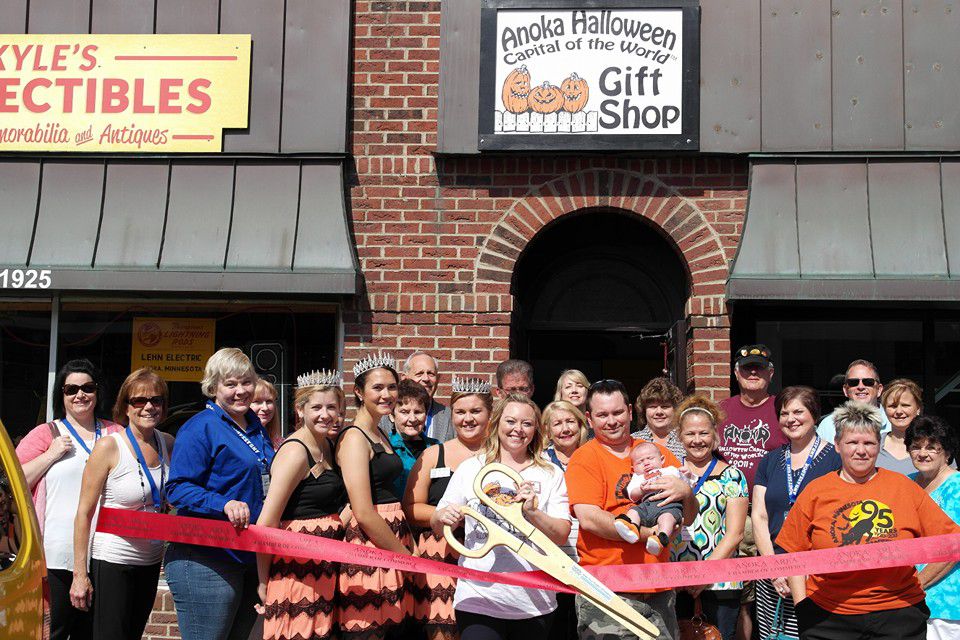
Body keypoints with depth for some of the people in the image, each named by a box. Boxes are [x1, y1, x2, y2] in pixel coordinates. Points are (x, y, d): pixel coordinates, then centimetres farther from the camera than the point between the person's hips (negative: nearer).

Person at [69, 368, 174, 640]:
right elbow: (84, 513, -12)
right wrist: (80, 574, -14)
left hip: (151, 561, 6)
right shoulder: (109, 447, -14)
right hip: (113, 560, -6)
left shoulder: (167, 443, 2)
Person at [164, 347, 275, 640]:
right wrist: (224, 504, -31)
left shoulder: (256, 427, 15)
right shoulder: (200, 427, -11)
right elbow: (178, 488, -18)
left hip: (251, 558, 8)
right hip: (206, 562, -8)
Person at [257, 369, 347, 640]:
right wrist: (263, 581, -14)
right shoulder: (295, 451, -16)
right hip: (298, 564, -8)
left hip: (324, 564, 9)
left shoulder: (330, 446, 11)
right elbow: (266, 523, -19)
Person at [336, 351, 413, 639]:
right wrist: (406, 555, -11)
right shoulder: (355, 437, -12)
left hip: (393, 536, 9)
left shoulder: (381, 436, 16)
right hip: (370, 546, -9)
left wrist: (405, 548, 12)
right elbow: (364, 513, -18)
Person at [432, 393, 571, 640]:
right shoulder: (471, 468, 5)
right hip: (478, 598, -1)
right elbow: (438, 527, 8)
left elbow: (561, 536, -1)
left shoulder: (551, 474, 6)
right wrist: (443, 517, -15)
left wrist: (533, 513, -18)